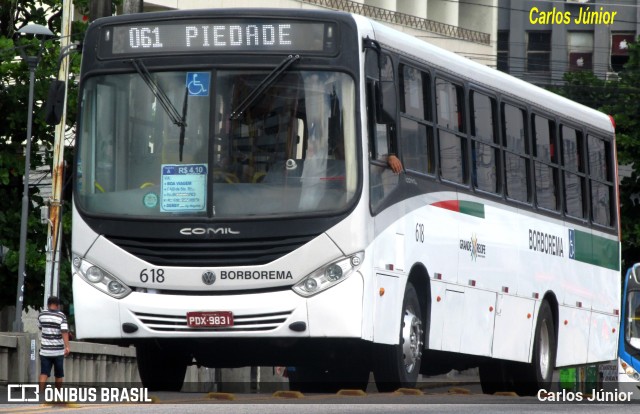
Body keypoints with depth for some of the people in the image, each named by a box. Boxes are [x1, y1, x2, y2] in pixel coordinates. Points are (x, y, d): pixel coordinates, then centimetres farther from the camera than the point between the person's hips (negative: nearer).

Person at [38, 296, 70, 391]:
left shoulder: (42, 315, 2)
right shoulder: (61, 316, -8)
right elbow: (64, 331, -19)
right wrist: (67, 347, -25)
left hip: (45, 350, 2)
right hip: (58, 350, -2)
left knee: (44, 373, -4)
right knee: (59, 375, 12)